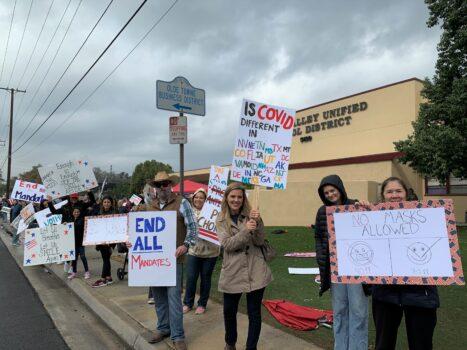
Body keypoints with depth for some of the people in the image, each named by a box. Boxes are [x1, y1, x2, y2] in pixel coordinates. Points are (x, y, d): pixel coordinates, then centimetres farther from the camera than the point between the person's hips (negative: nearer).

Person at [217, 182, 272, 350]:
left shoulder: (250, 215, 2)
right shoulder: (221, 220, 2)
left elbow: (259, 241, -6)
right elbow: (227, 244, -12)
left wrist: (257, 223, -22)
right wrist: (245, 230, -26)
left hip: (255, 271, 0)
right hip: (232, 272, 1)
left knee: (254, 313, 8)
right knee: (229, 311, 14)